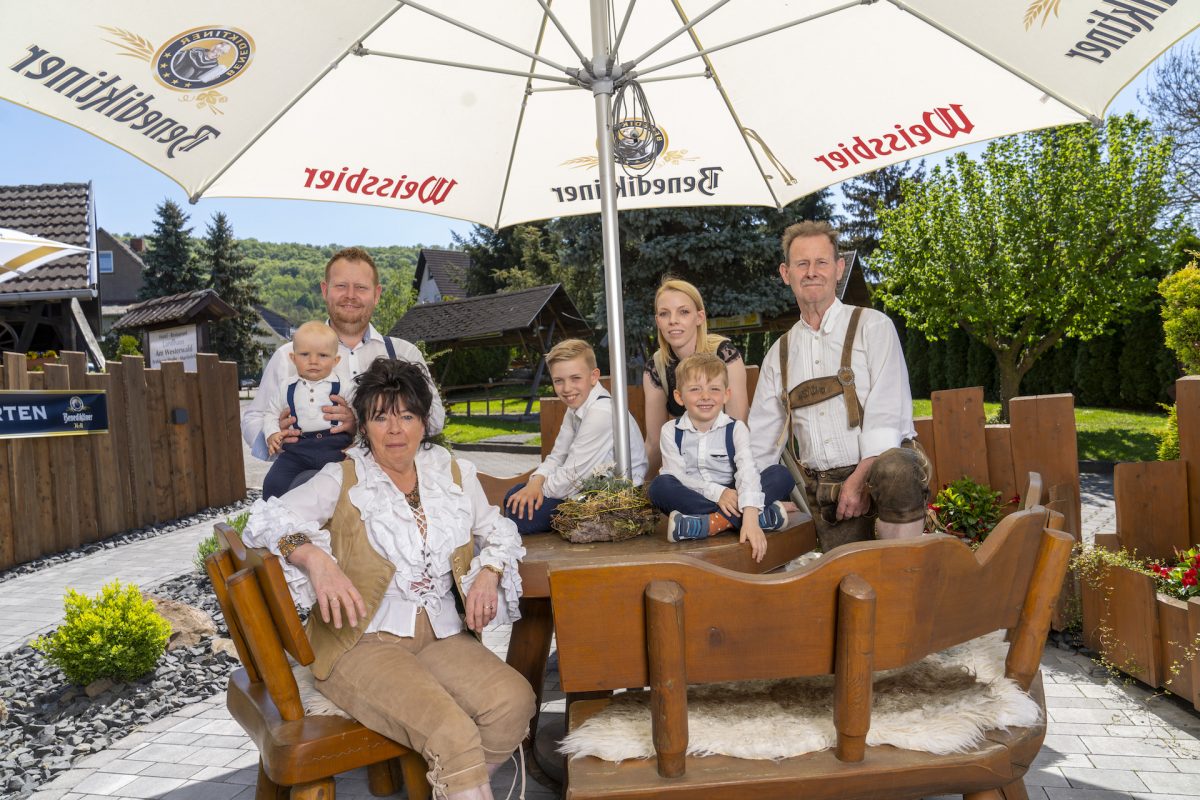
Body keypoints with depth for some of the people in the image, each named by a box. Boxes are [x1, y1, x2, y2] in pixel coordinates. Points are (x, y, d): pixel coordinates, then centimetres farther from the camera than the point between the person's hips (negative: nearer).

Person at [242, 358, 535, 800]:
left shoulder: (453, 474, 12)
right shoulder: (342, 479, 1)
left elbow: (498, 532, 21)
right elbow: (268, 520, -9)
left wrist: (489, 572, -1)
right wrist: (314, 557, -28)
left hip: (440, 635, 5)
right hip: (363, 642, -4)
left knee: (514, 701, -23)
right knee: (452, 734, -30)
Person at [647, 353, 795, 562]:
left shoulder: (736, 429, -2)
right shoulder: (671, 431, 1)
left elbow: (747, 471, -18)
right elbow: (676, 475, -9)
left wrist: (750, 516, -35)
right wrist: (716, 492, -24)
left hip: (731, 498, 0)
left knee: (781, 474, -19)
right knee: (659, 486, -31)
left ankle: (715, 522, -33)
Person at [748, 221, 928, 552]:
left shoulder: (871, 326, 2)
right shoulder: (779, 354, 15)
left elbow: (886, 414, -8)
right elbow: (761, 440, 15)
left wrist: (859, 480, -18)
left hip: (880, 464, -3)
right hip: (826, 493, 3)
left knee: (894, 470, -35)